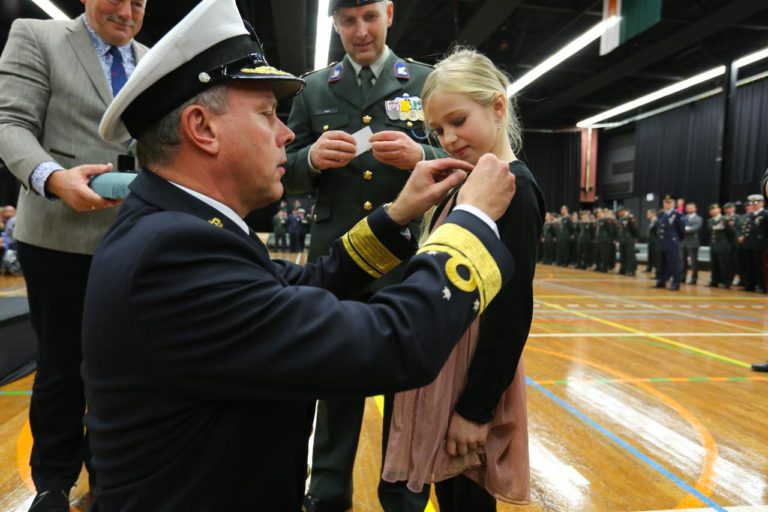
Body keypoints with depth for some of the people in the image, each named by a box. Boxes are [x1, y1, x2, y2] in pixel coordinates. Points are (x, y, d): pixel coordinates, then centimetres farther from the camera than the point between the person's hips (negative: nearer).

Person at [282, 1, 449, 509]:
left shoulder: (428, 82, 6)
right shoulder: (314, 89, 11)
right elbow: (285, 174, 8)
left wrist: (421, 156, -19)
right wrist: (312, 158, -14)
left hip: (408, 261, -1)